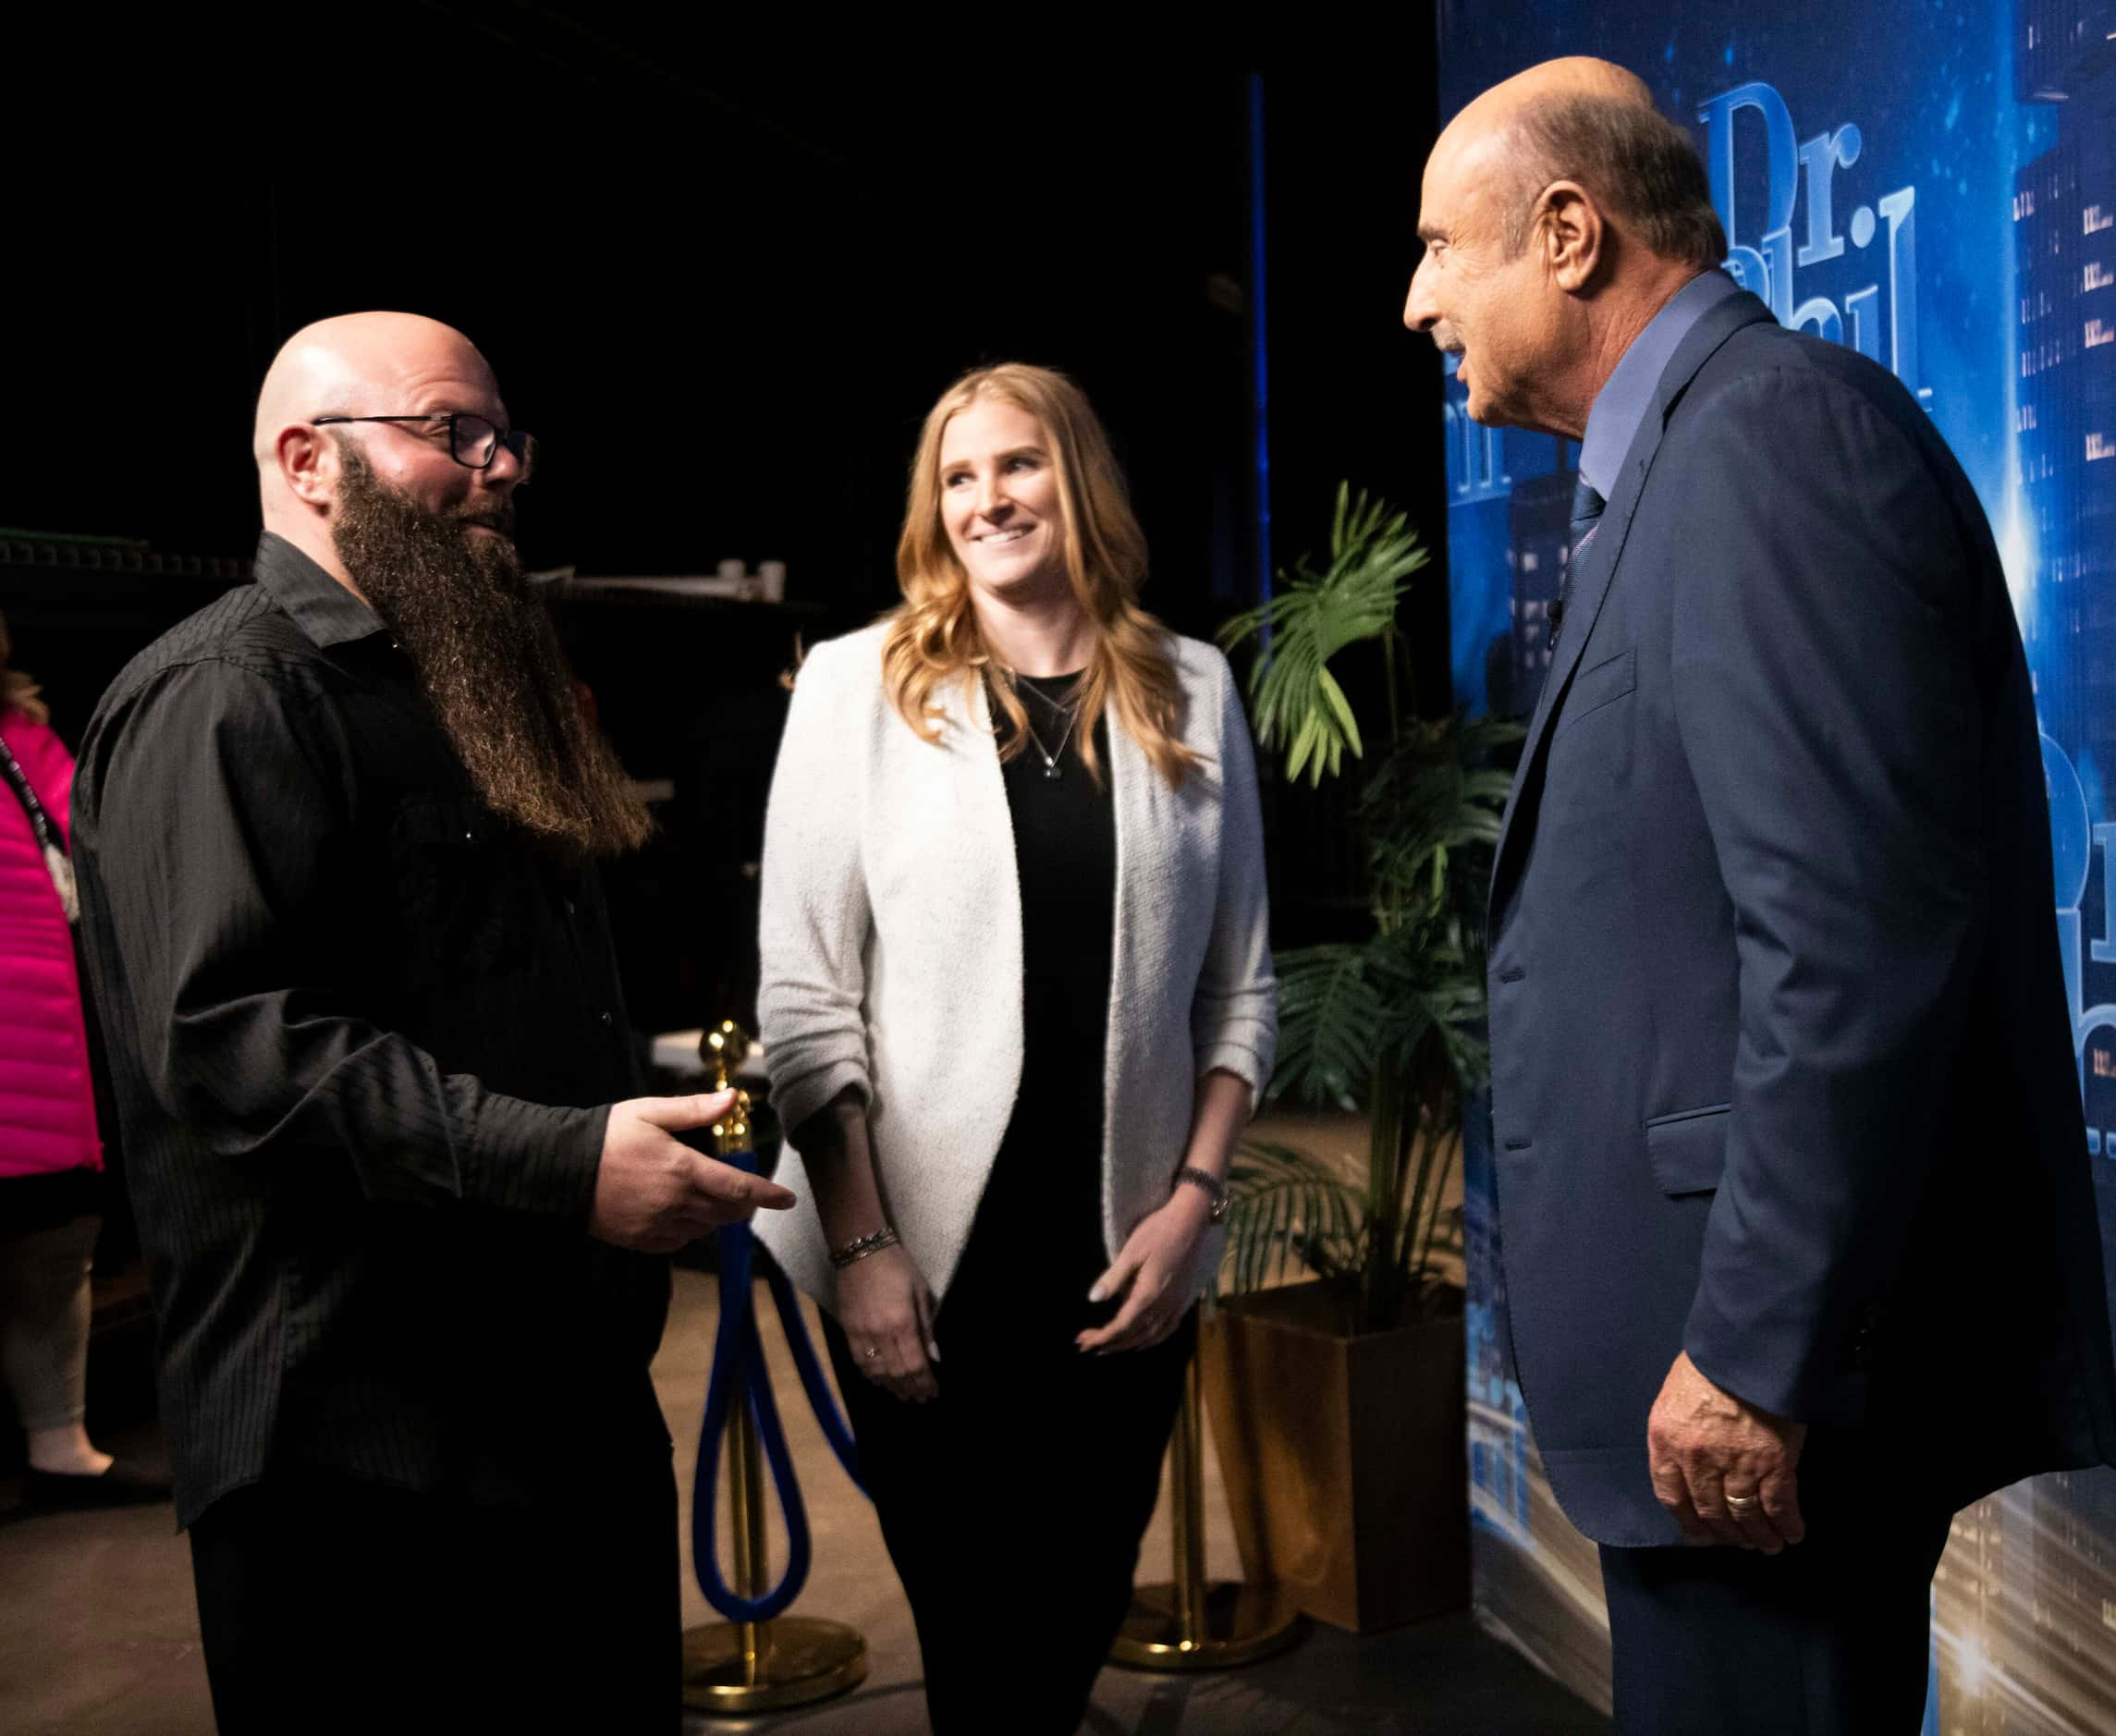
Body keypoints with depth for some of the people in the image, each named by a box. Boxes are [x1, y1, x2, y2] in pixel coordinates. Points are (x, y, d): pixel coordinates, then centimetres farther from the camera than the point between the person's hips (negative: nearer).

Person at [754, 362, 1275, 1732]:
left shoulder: (1192, 692, 4)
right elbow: (803, 999, -5)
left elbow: (1241, 988, 7)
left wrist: (1193, 1200, -2)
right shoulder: (860, 684, -2)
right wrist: (862, 1247, -10)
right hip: (926, 1252, -2)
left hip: (1125, 1249, 3)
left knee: (1088, 1597, 14)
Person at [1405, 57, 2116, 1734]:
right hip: (1728, 1339, 10)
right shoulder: (1687, 461, 16)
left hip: (1777, 1359, -10)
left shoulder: (1770, 429, -15)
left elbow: (1858, 935, -24)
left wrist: (1752, 1353, -21)